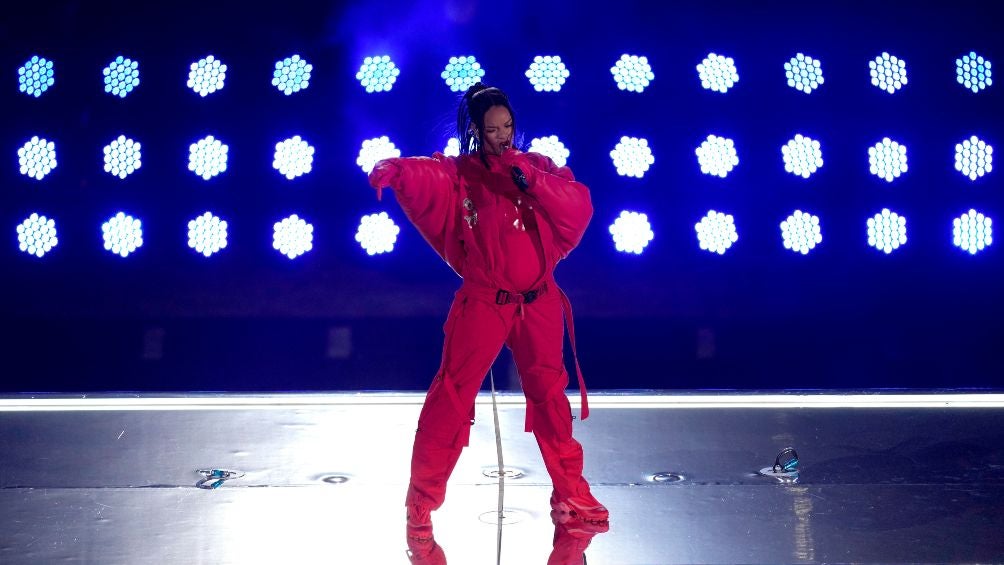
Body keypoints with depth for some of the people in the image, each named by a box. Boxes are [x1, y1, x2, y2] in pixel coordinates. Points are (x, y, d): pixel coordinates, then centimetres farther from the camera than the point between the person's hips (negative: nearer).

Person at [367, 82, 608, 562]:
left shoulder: (537, 166, 5)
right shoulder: (456, 173, -2)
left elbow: (579, 208, -7)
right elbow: (419, 175, -22)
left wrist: (530, 179, -17)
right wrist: (390, 171, -44)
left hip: (539, 303, 3)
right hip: (482, 303, -3)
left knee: (550, 395, 13)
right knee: (451, 398, -3)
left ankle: (571, 492, 29)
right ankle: (421, 505, 10)